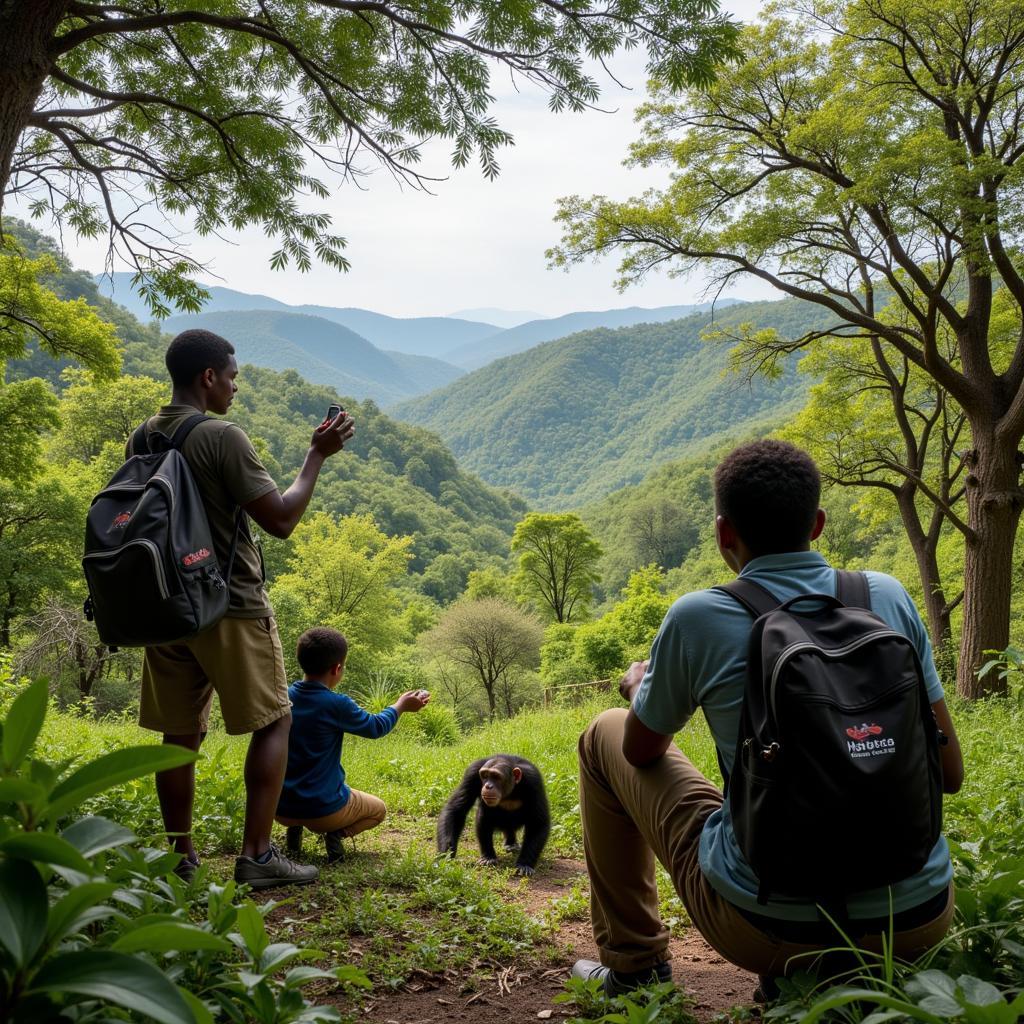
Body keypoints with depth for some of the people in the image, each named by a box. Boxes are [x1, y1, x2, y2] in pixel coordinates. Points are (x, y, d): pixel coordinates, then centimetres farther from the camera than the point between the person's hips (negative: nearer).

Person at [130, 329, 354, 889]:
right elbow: (280, 519, -17)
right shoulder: (223, 436, -16)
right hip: (232, 608, -7)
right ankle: (256, 855, 4)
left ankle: (180, 855, 20)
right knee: (273, 722, 6)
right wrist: (318, 453, -8)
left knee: (180, 733, 13)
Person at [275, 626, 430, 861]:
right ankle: (336, 833, -5)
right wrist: (401, 706, 17)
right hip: (323, 808, -4)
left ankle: (294, 827, 8)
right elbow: (375, 727, -1)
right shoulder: (336, 705, -19)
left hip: (281, 807, 5)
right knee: (378, 809, 24)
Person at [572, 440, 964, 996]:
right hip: (923, 919, 4)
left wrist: (637, 687, 29)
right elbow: (949, 773, 6)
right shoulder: (889, 597, -1)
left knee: (605, 735, 16)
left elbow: (641, 750, 7)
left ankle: (633, 964, 26)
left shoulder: (697, 618, -10)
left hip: (775, 924, -3)